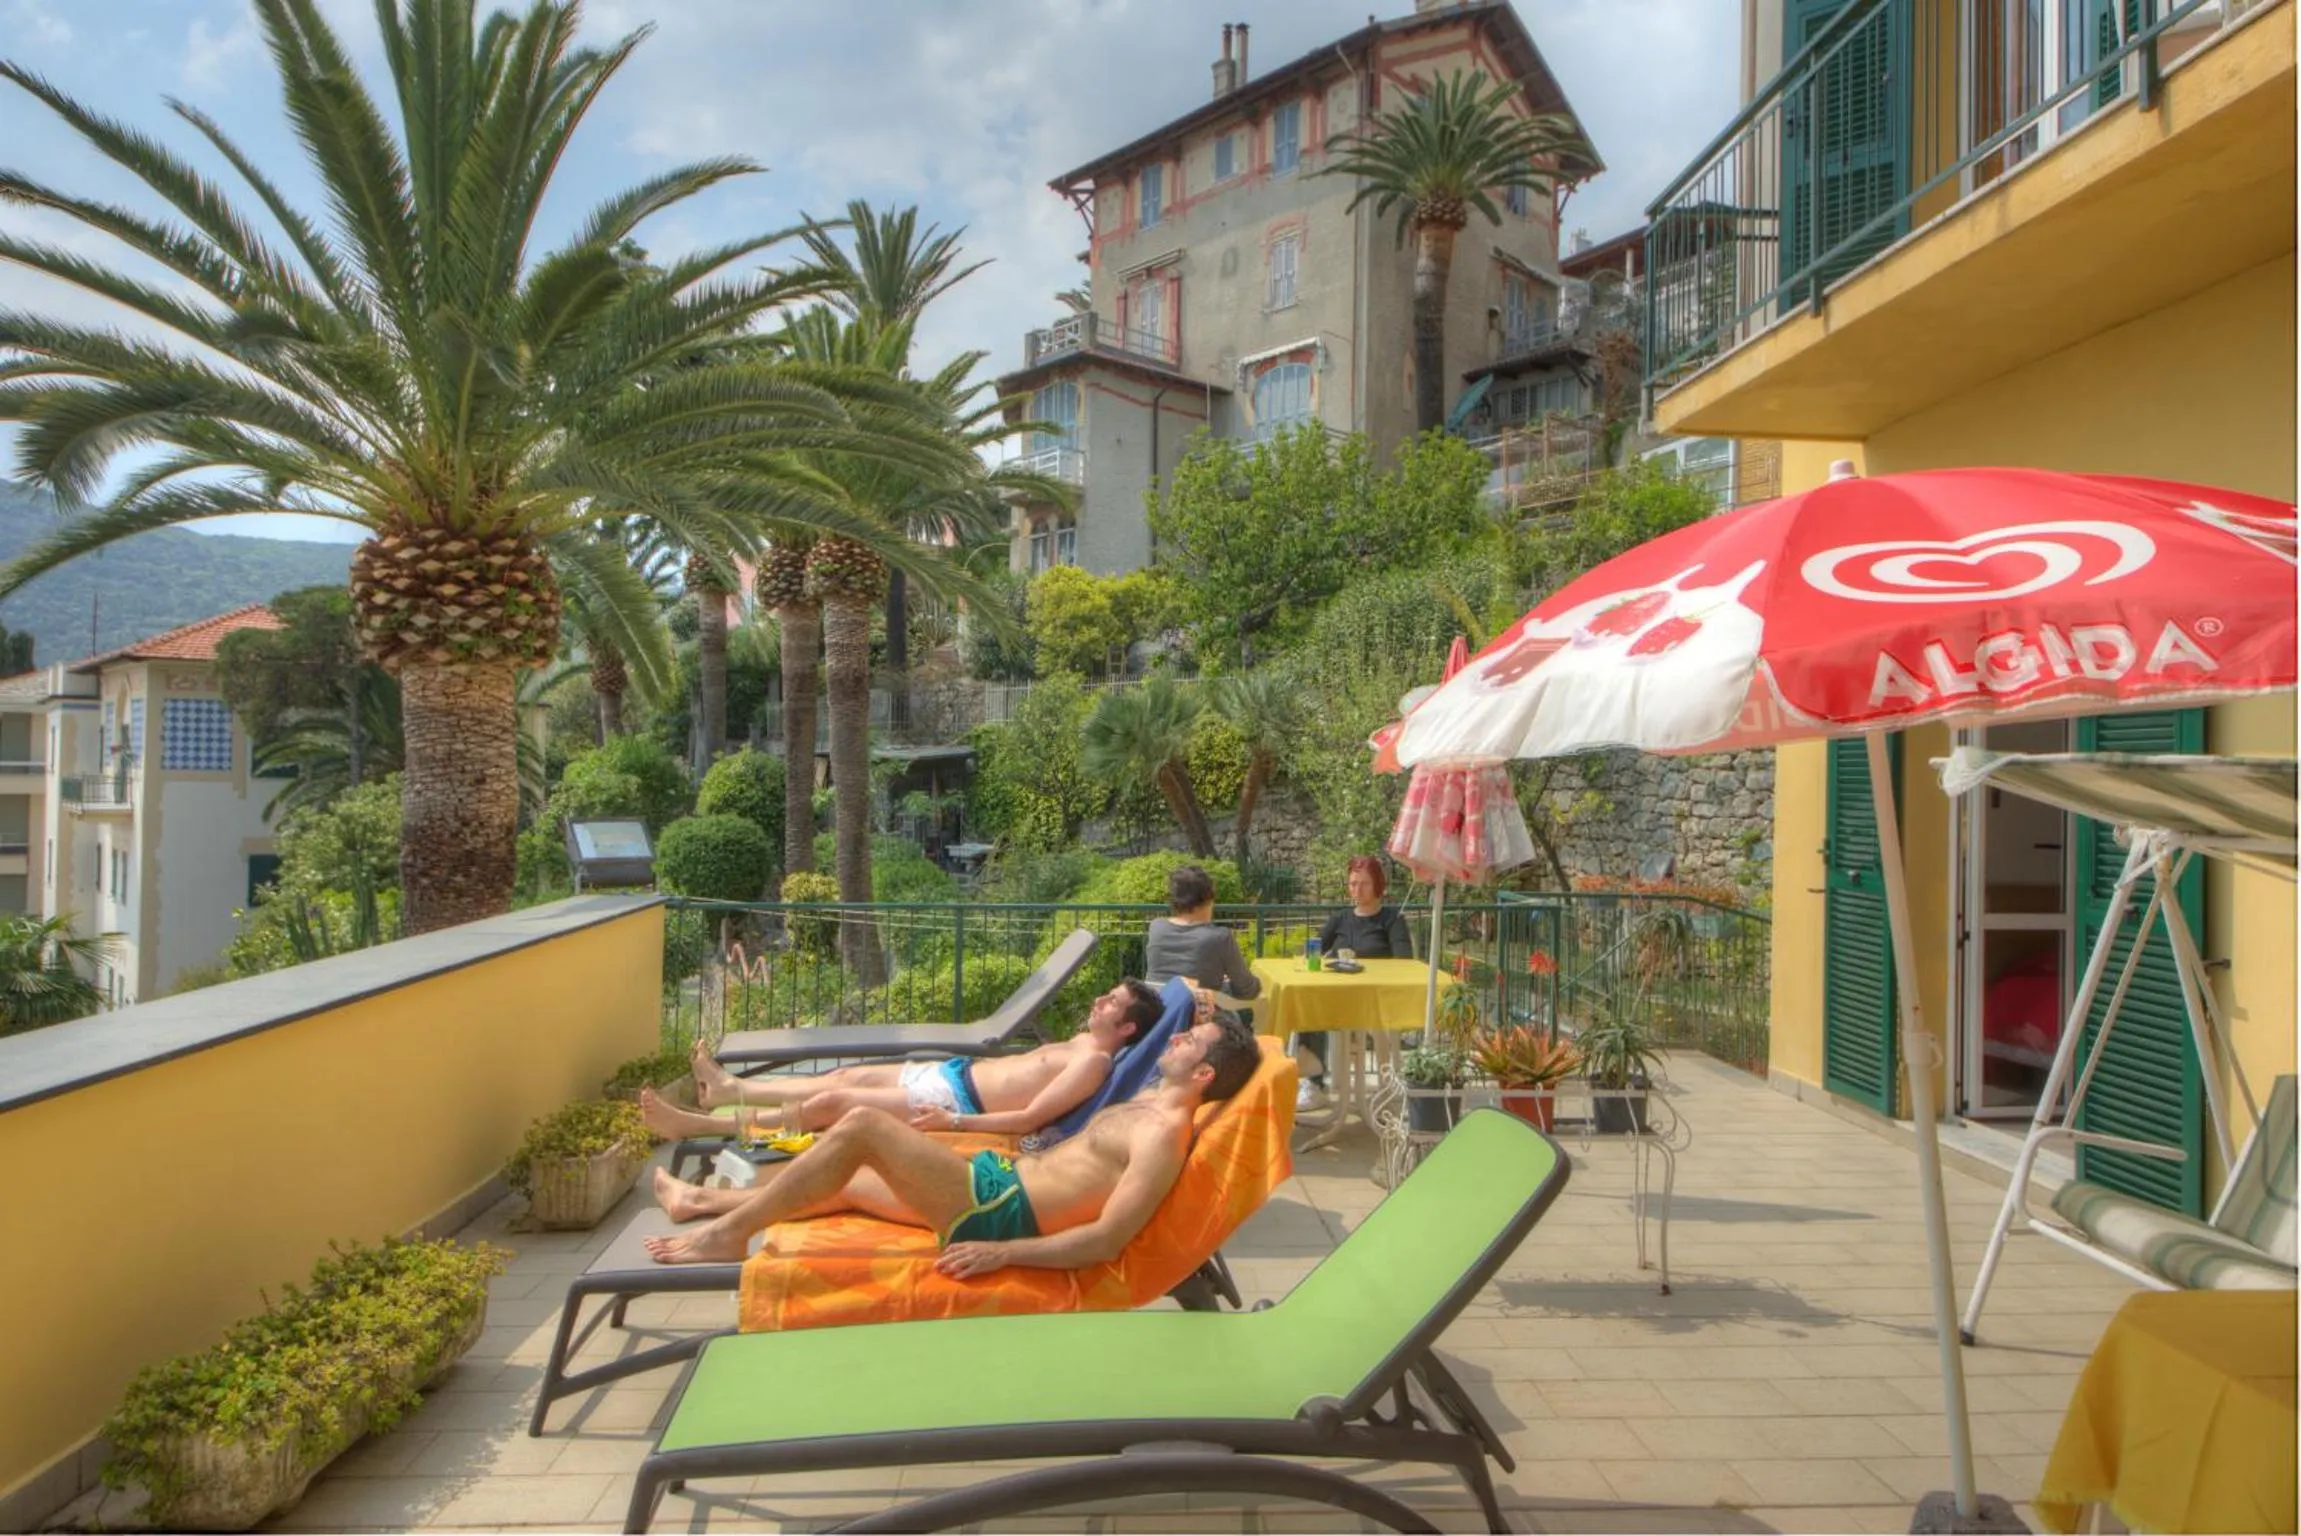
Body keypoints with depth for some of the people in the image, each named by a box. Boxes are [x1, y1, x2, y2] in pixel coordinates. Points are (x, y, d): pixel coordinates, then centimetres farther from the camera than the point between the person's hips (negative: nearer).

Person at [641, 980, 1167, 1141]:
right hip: (954, 1073, 9)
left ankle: (707, 1125, 7)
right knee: (846, 1077, 16)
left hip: (957, 1101, -9)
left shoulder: (1094, 1062, -19)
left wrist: (952, 1122, -27)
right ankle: (730, 1087, 33)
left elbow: (1029, 1118, -25)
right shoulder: (1083, 1040, 11)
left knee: (829, 1103, -7)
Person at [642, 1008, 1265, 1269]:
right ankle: (705, 1201, 35)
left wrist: (1001, 1252, -25)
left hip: (997, 1208, -10)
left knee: (860, 1125, -14)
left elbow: (1107, 1239, -25)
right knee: (847, 1182, 18)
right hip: (998, 1180, 10)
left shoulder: (1165, 1131, -16)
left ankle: (728, 1233, 0)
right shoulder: (1147, 1108, 13)